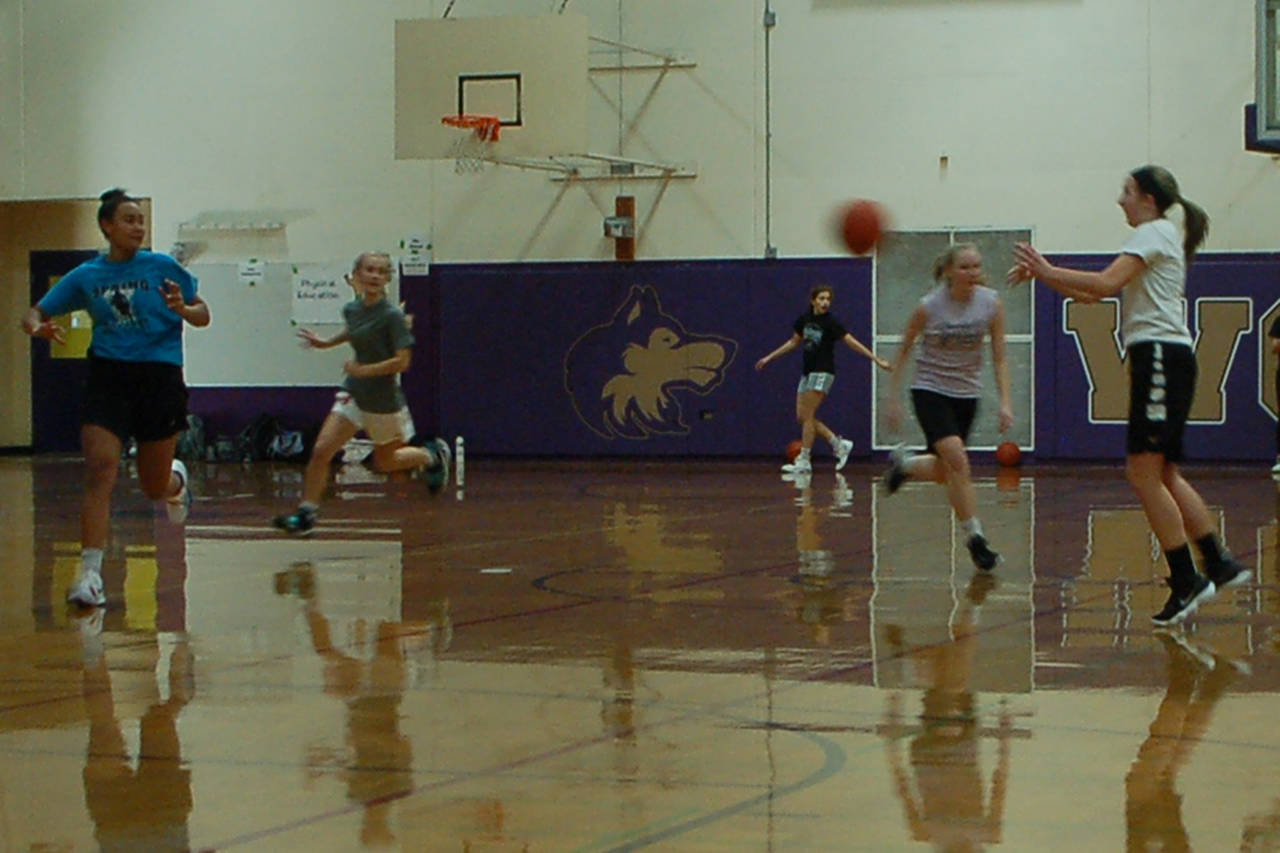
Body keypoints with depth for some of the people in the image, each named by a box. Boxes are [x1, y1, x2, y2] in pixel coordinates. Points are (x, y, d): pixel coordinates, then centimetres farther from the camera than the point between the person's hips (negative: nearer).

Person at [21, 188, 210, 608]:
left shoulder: (163, 268, 1)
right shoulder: (85, 276, 6)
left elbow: (203, 315, 6)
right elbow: (36, 313, 10)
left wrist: (183, 309, -17)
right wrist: (38, 327, -14)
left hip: (160, 375, 0)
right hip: (108, 375, 0)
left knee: (155, 488, 8)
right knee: (99, 469, -18)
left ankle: (177, 480, 47)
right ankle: (90, 572, -17)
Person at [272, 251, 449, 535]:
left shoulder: (392, 316, -19)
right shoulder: (351, 309, 0)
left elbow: (402, 362, -21)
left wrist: (363, 370, -23)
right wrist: (326, 342, 16)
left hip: (384, 399, -5)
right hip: (353, 394, 5)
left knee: (386, 463, 15)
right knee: (321, 450, -9)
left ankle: (433, 455, 42)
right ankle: (306, 514, -1)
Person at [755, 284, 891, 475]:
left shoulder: (831, 323, -11)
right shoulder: (804, 320, 6)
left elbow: (852, 342, -12)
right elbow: (794, 342, 21)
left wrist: (876, 359, -17)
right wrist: (769, 358, 23)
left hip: (823, 372, -7)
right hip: (808, 372, 7)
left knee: (807, 416, -10)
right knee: (802, 416, 5)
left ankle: (804, 461, -4)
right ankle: (839, 444, 14)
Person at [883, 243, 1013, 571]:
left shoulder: (992, 304, -10)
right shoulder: (928, 307, -17)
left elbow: (999, 358, -4)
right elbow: (903, 352, -4)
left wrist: (1005, 402, -13)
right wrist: (894, 400, -4)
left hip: (966, 395, 4)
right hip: (930, 391, -4)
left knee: (942, 473, 12)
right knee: (958, 461, -22)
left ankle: (904, 464, 46)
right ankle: (975, 538, -14)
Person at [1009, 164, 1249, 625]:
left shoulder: (1153, 233, -6)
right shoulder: (1158, 238, 24)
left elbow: (1104, 284, -20)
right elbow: (1094, 294, 23)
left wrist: (1047, 271, -10)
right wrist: (1043, 275, 15)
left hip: (1160, 357, -10)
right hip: (1162, 359, 10)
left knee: (1143, 475, -11)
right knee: (1162, 475, 13)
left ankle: (1186, 581, -9)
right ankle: (1218, 563, 15)